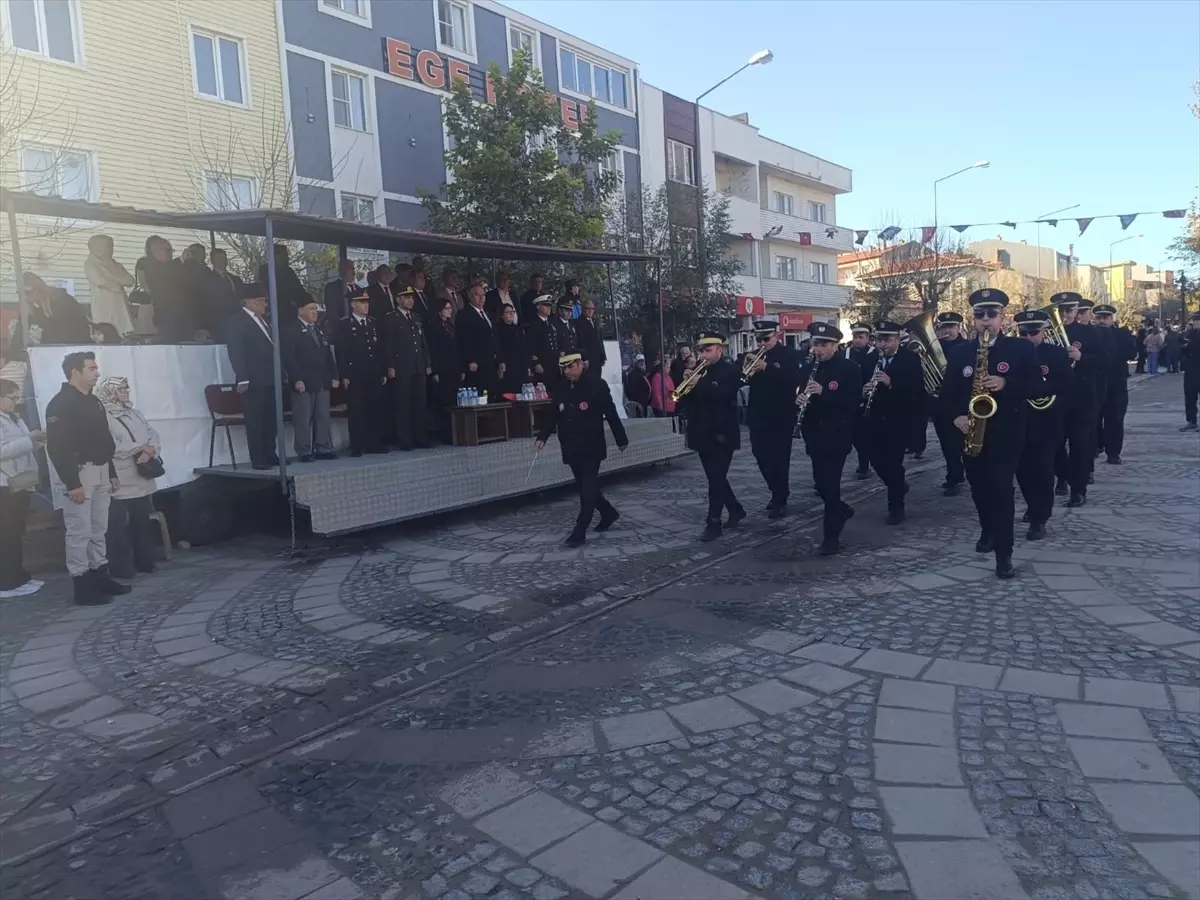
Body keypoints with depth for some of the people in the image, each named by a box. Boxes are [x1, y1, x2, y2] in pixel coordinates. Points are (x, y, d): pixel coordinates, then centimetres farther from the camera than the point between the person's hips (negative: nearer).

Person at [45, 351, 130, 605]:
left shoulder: (94, 402, 15)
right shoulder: (60, 404, -12)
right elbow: (56, 447, -18)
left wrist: (111, 473, 19)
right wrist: (71, 483, -22)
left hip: (100, 472, 9)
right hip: (80, 473, -9)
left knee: (99, 529, 14)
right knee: (79, 532, -5)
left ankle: (100, 576, 22)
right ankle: (82, 586, 1)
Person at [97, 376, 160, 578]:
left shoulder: (135, 412, 14)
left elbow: (153, 434, 9)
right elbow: (112, 448, -18)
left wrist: (150, 450, -11)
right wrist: (141, 447, -11)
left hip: (141, 479, 7)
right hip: (118, 482, -7)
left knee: (144, 522, 12)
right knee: (118, 526, 0)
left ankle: (145, 561, 24)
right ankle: (121, 567, 7)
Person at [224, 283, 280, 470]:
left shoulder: (263, 320, 19)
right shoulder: (236, 321, -3)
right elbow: (236, 353, -10)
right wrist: (243, 379, -18)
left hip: (270, 379, 7)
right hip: (254, 381, -7)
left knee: (271, 420, 8)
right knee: (255, 421, -2)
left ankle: (270, 455, 16)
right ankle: (258, 459, 3)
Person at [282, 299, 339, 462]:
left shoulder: (319, 329, 19)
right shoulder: (289, 329, -4)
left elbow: (328, 354, 20)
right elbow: (287, 357, -12)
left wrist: (334, 376, 11)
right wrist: (296, 379, -18)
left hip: (322, 381, 7)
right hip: (303, 382, -7)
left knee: (323, 417, 6)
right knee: (303, 419, -4)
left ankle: (323, 449, 12)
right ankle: (304, 452, 1)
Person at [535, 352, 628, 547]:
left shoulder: (597, 384, -11)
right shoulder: (561, 387, 3)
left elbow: (611, 413, -7)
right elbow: (553, 415, 7)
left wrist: (620, 439, -2)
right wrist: (543, 437, -5)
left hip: (591, 447, -6)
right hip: (571, 447, 6)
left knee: (588, 488, -3)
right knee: (584, 486, 14)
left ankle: (580, 531, 1)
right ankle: (608, 513, 35)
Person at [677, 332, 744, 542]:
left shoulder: (730, 371, -7)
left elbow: (722, 395, -24)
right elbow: (684, 399, 7)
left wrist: (699, 384, -26)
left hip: (722, 434, -6)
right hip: (703, 434, 7)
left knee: (716, 479, -5)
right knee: (716, 478, 15)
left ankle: (713, 523, 1)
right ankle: (736, 510, 33)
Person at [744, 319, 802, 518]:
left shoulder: (789, 355, -7)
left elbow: (794, 381, -22)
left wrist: (767, 367, -29)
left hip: (781, 415, -6)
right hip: (758, 415, 6)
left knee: (779, 458, 0)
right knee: (761, 456, 11)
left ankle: (780, 500, 9)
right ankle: (778, 491, 30)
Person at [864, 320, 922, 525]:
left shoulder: (911, 360, -5)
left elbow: (918, 389, -16)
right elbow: (861, 384, 10)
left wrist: (891, 383, -28)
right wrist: (864, 391, -13)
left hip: (899, 420, -4)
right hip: (875, 420, 5)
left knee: (893, 462, -4)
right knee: (877, 460, 6)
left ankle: (896, 506, 10)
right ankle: (899, 485, 35)